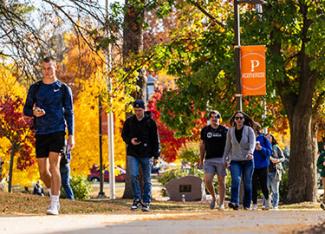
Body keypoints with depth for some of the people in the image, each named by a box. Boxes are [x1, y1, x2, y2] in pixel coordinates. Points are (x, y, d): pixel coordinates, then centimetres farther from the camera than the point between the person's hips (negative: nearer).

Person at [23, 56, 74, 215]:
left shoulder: (63, 89, 5)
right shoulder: (35, 88, 11)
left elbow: (69, 113, 6)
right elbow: (26, 110, 14)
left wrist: (71, 135, -1)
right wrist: (34, 112, -10)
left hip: (57, 132, -3)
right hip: (41, 133, 3)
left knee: (54, 166, -15)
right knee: (43, 172, 4)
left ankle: (54, 205, -16)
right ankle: (53, 195, 30)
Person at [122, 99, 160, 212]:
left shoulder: (150, 122, -1)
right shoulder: (129, 121, 4)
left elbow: (155, 140, 2)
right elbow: (124, 135, 14)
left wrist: (156, 156, -2)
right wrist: (130, 140, -9)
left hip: (146, 155, -1)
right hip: (132, 154, 1)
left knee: (147, 179, 3)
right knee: (133, 175, -13)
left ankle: (146, 202, 11)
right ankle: (137, 198, 0)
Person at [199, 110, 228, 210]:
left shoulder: (225, 130, 4)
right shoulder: (205, 130, 11)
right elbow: (202, 146, 16)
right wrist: (201, 160, 12)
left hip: (221, 159, -2)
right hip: (209, 159, 2)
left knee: (221, 181, -1)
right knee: (207, 181, -9)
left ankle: (221, 203, 5)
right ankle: (213, 197, 15)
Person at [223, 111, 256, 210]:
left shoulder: (249, 130, -3)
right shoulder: (230, 131, 5)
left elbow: (252, 143, -16)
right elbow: (228, 146, 11)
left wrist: (250, 152, -35)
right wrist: (226, 159, 10)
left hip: (247, 160, -1)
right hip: (235, 161, 1)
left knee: (247, 183, 4)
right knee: (235, 180, -20)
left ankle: (247, 205, 14)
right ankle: (234, 202, -31)